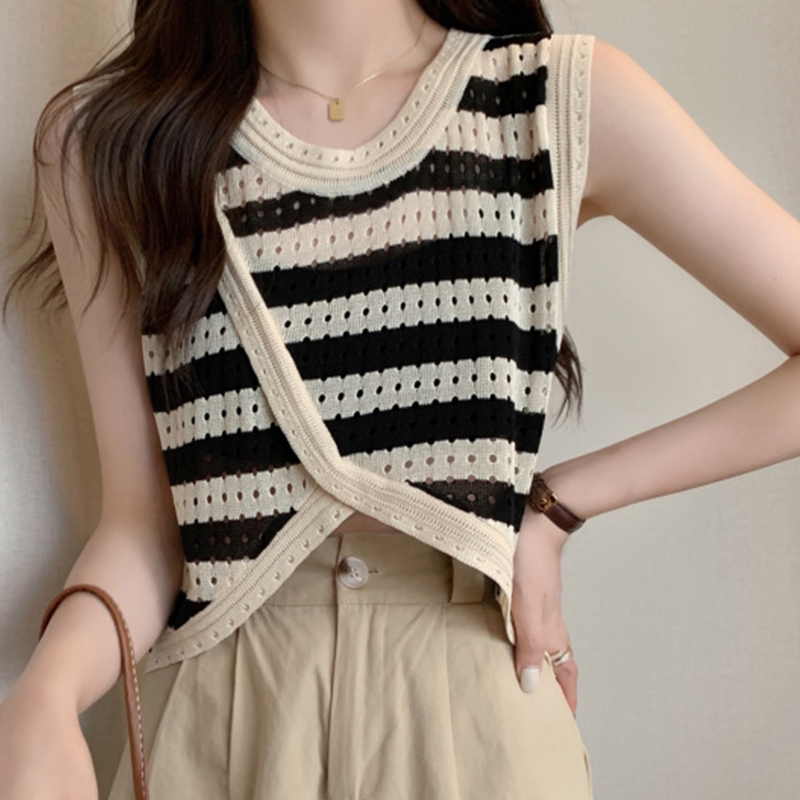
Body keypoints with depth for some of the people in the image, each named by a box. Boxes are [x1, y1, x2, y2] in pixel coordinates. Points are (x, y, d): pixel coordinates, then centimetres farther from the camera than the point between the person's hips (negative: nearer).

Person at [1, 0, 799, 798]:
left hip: (479, 691, 0)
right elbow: (142, 518, -3)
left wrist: (560, 500, -9)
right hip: (229, 716, 1)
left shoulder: (569, 101, -7)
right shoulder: (109, 151, -3)